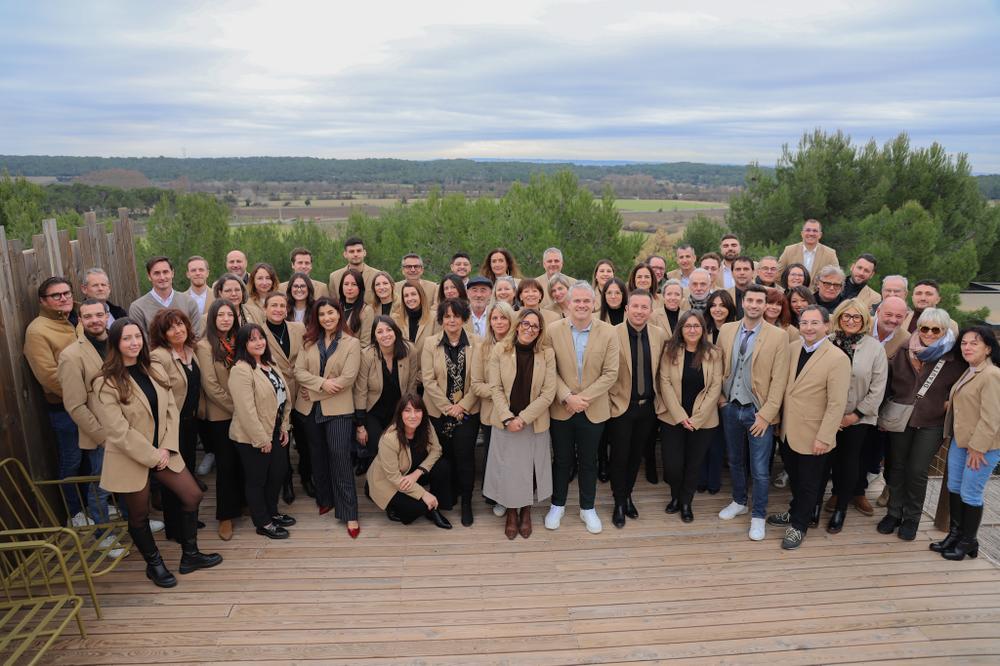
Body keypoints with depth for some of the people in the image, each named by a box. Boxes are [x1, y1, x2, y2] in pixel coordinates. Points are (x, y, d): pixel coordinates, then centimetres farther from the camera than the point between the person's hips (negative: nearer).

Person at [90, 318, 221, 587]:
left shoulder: (156, 370, 3)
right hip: (130, 459, -5)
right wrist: (153, 456, -15)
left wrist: (166, 448, -9)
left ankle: (190, 555, 27)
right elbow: (118, 431, -18)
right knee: (139, 516, 11)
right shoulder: (105, 383, -16)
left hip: (163, 453, 6)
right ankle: (154, 565, 35)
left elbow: (171, 410, 2)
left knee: (193, 496, 7)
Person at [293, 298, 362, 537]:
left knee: (340, 457, -9)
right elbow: (299, 371, -3)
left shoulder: (352, 343, -4)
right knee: (318, 455, 15)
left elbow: (347, 378, -13)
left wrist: (313, 390, -11)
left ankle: (349, 514, -4)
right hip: (310, 407, 4)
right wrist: (321, 383, -20)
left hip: (338, 408, -4)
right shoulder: (309, 341, 8)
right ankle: (325, 499, 32)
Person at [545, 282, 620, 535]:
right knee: (562, 459, 14)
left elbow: (611, 373, -9)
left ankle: (587, 508, 31)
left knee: (588, 461, 14)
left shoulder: (608, 332, -7)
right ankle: (557, 505, 32)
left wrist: (584, 397, -16)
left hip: (593, 409, 0)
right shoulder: (553, 330, -7)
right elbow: (550, 371, -7)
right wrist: (567, 397, -17)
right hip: (561, 408, 0)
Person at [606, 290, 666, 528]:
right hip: (621, 406, -4)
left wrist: (659, 399, 10)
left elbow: (661, 370, 11)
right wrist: (609, 399, -10)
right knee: (619, 456, 7)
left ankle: (627, 496, 34)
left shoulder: (660, 334, -1)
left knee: (636, 455, 16)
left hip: (648, 407, 4)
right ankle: (619, 503, 24)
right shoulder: (612, 334, -14)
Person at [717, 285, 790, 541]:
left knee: (760, 470, 2)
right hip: (730, 408, 4)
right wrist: (720, 396, 4)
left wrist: (766, 415, -13)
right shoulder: (726, 330, 2)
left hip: (758, 411, -4)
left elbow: (779, 380, -10)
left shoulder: (778, 336, -9)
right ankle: (739, 502, 39)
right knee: (735, 461, 19)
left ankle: (758, 516, 20)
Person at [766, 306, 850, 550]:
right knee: (794, 477, 23)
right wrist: (780, 419, 8)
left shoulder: (837, 358, -20)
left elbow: (837, 404, -19)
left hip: (813, 436, -5)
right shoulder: (792, 348, -1)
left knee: (809, 483, 14)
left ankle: (799, 525, 32)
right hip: (789, 430, 5)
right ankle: (796, 512, 46)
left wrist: (824, 438, -19)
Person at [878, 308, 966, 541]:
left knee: (917, 471, 1)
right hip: (899, 420, 2)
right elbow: (888, 381, 8)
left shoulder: (954, 359, -10)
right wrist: (889, 406, 6)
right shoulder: (904, 352, -4)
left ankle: (912, 517, 20)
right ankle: (894, 512, 25)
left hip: (930, 425, -2)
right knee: (897, 467, 10)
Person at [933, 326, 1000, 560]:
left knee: (970, 494, 1)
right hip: (959, 440, 9)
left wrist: (977, 447, -20)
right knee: (954, 488, 15)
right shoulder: (968, 373, 12)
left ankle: (968, 542, 18)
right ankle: (955, 534, 29)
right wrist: (950, 435, 11)